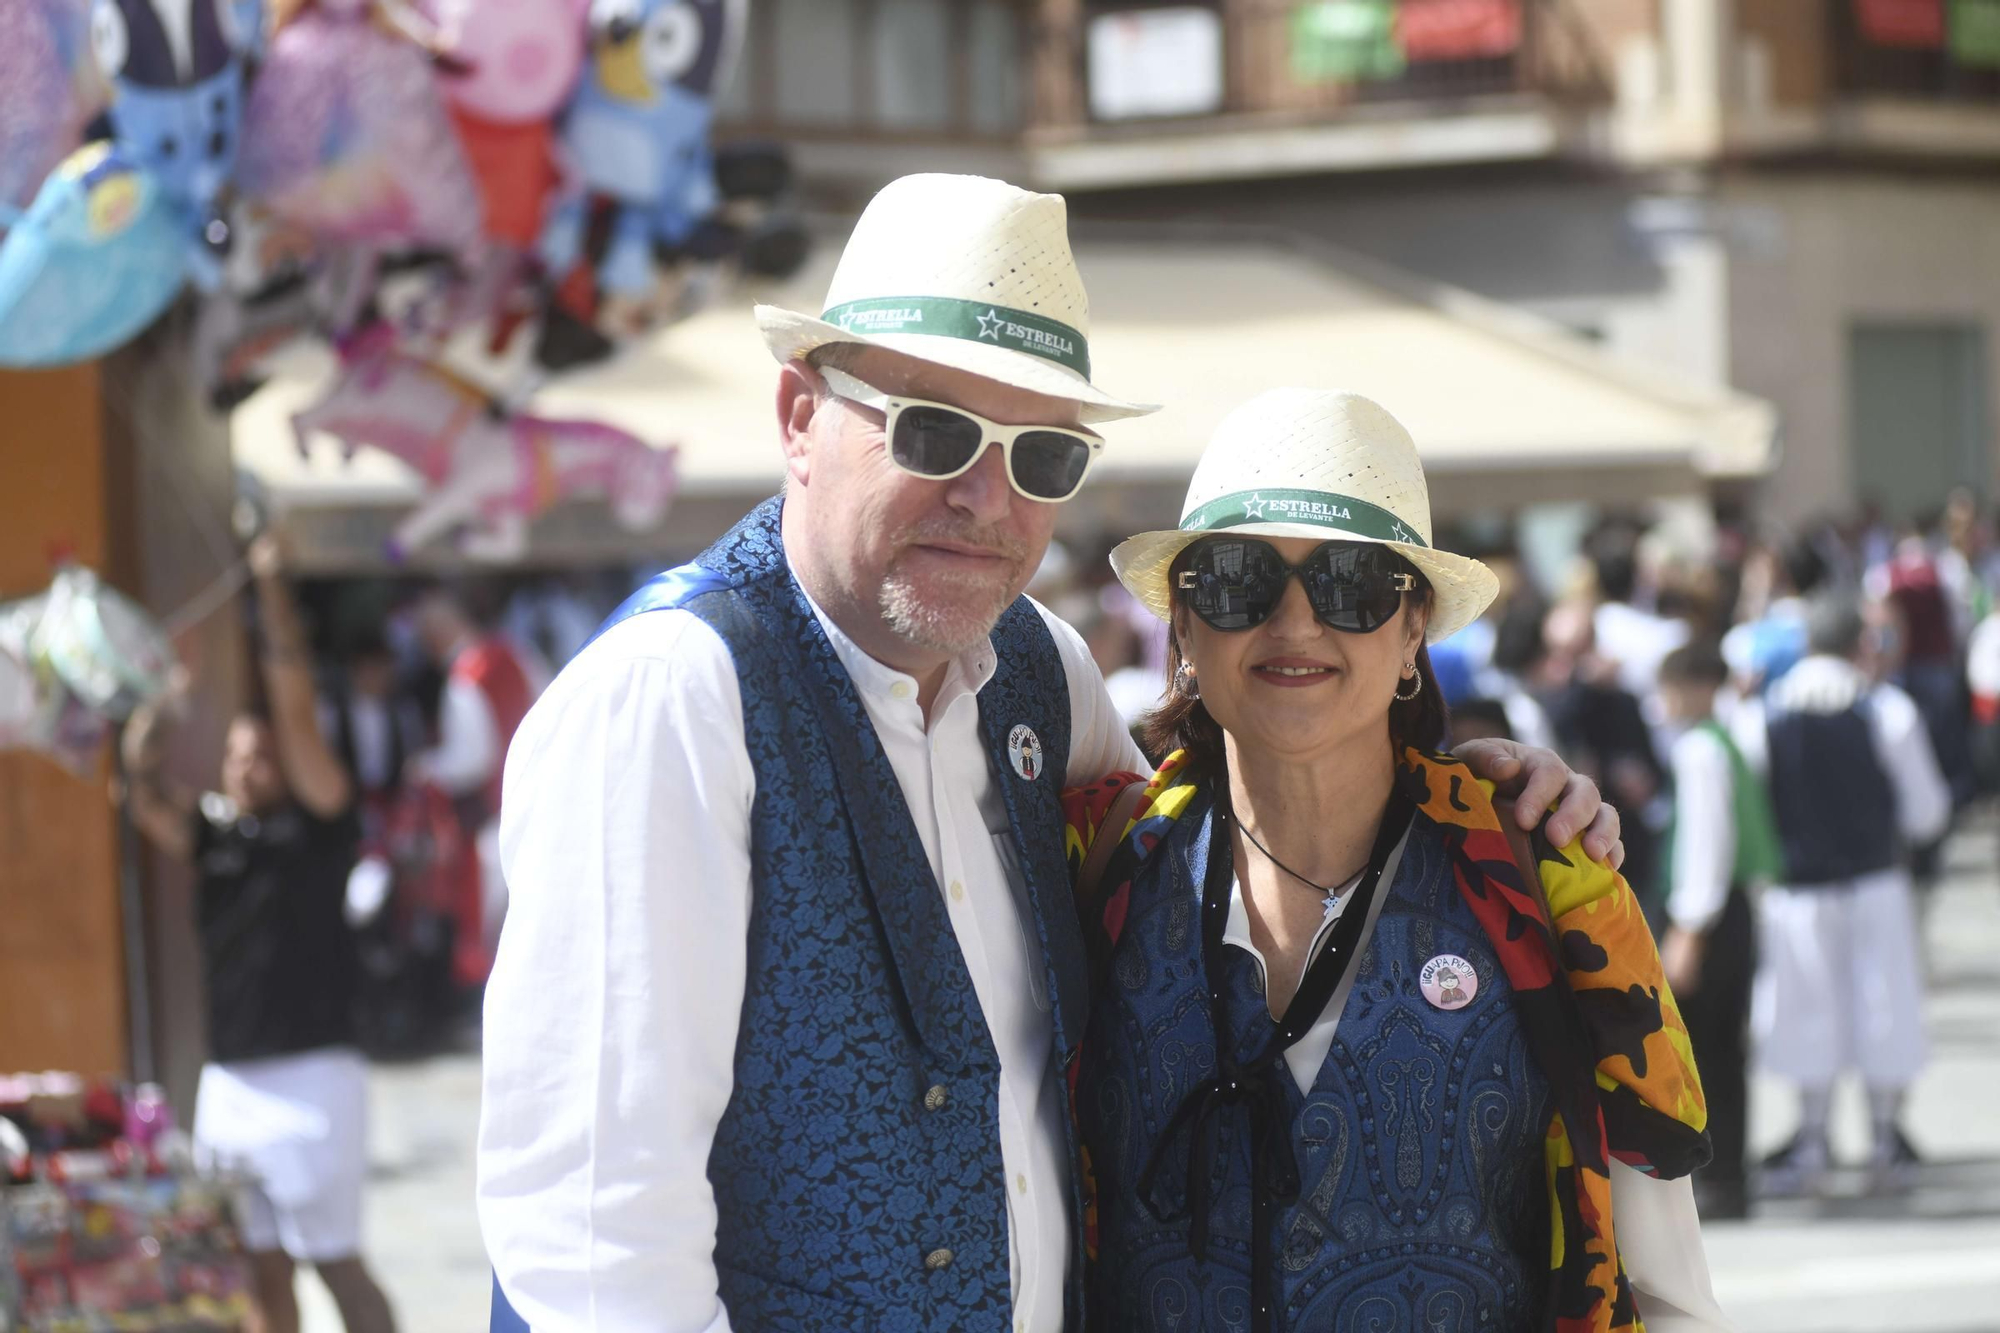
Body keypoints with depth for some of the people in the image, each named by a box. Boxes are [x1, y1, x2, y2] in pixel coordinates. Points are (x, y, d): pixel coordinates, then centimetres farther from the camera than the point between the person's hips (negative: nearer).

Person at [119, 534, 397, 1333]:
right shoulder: (211, 833, 13)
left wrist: (273, 592, -11)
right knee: (260, 1265, 7)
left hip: (311, 1075, -5)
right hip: (231, 1079, 5)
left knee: (335, 1260, -5)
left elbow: (296, 707, -8)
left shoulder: (316, 826, -1)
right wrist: (143, 761, -20)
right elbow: (153, 812, -3)